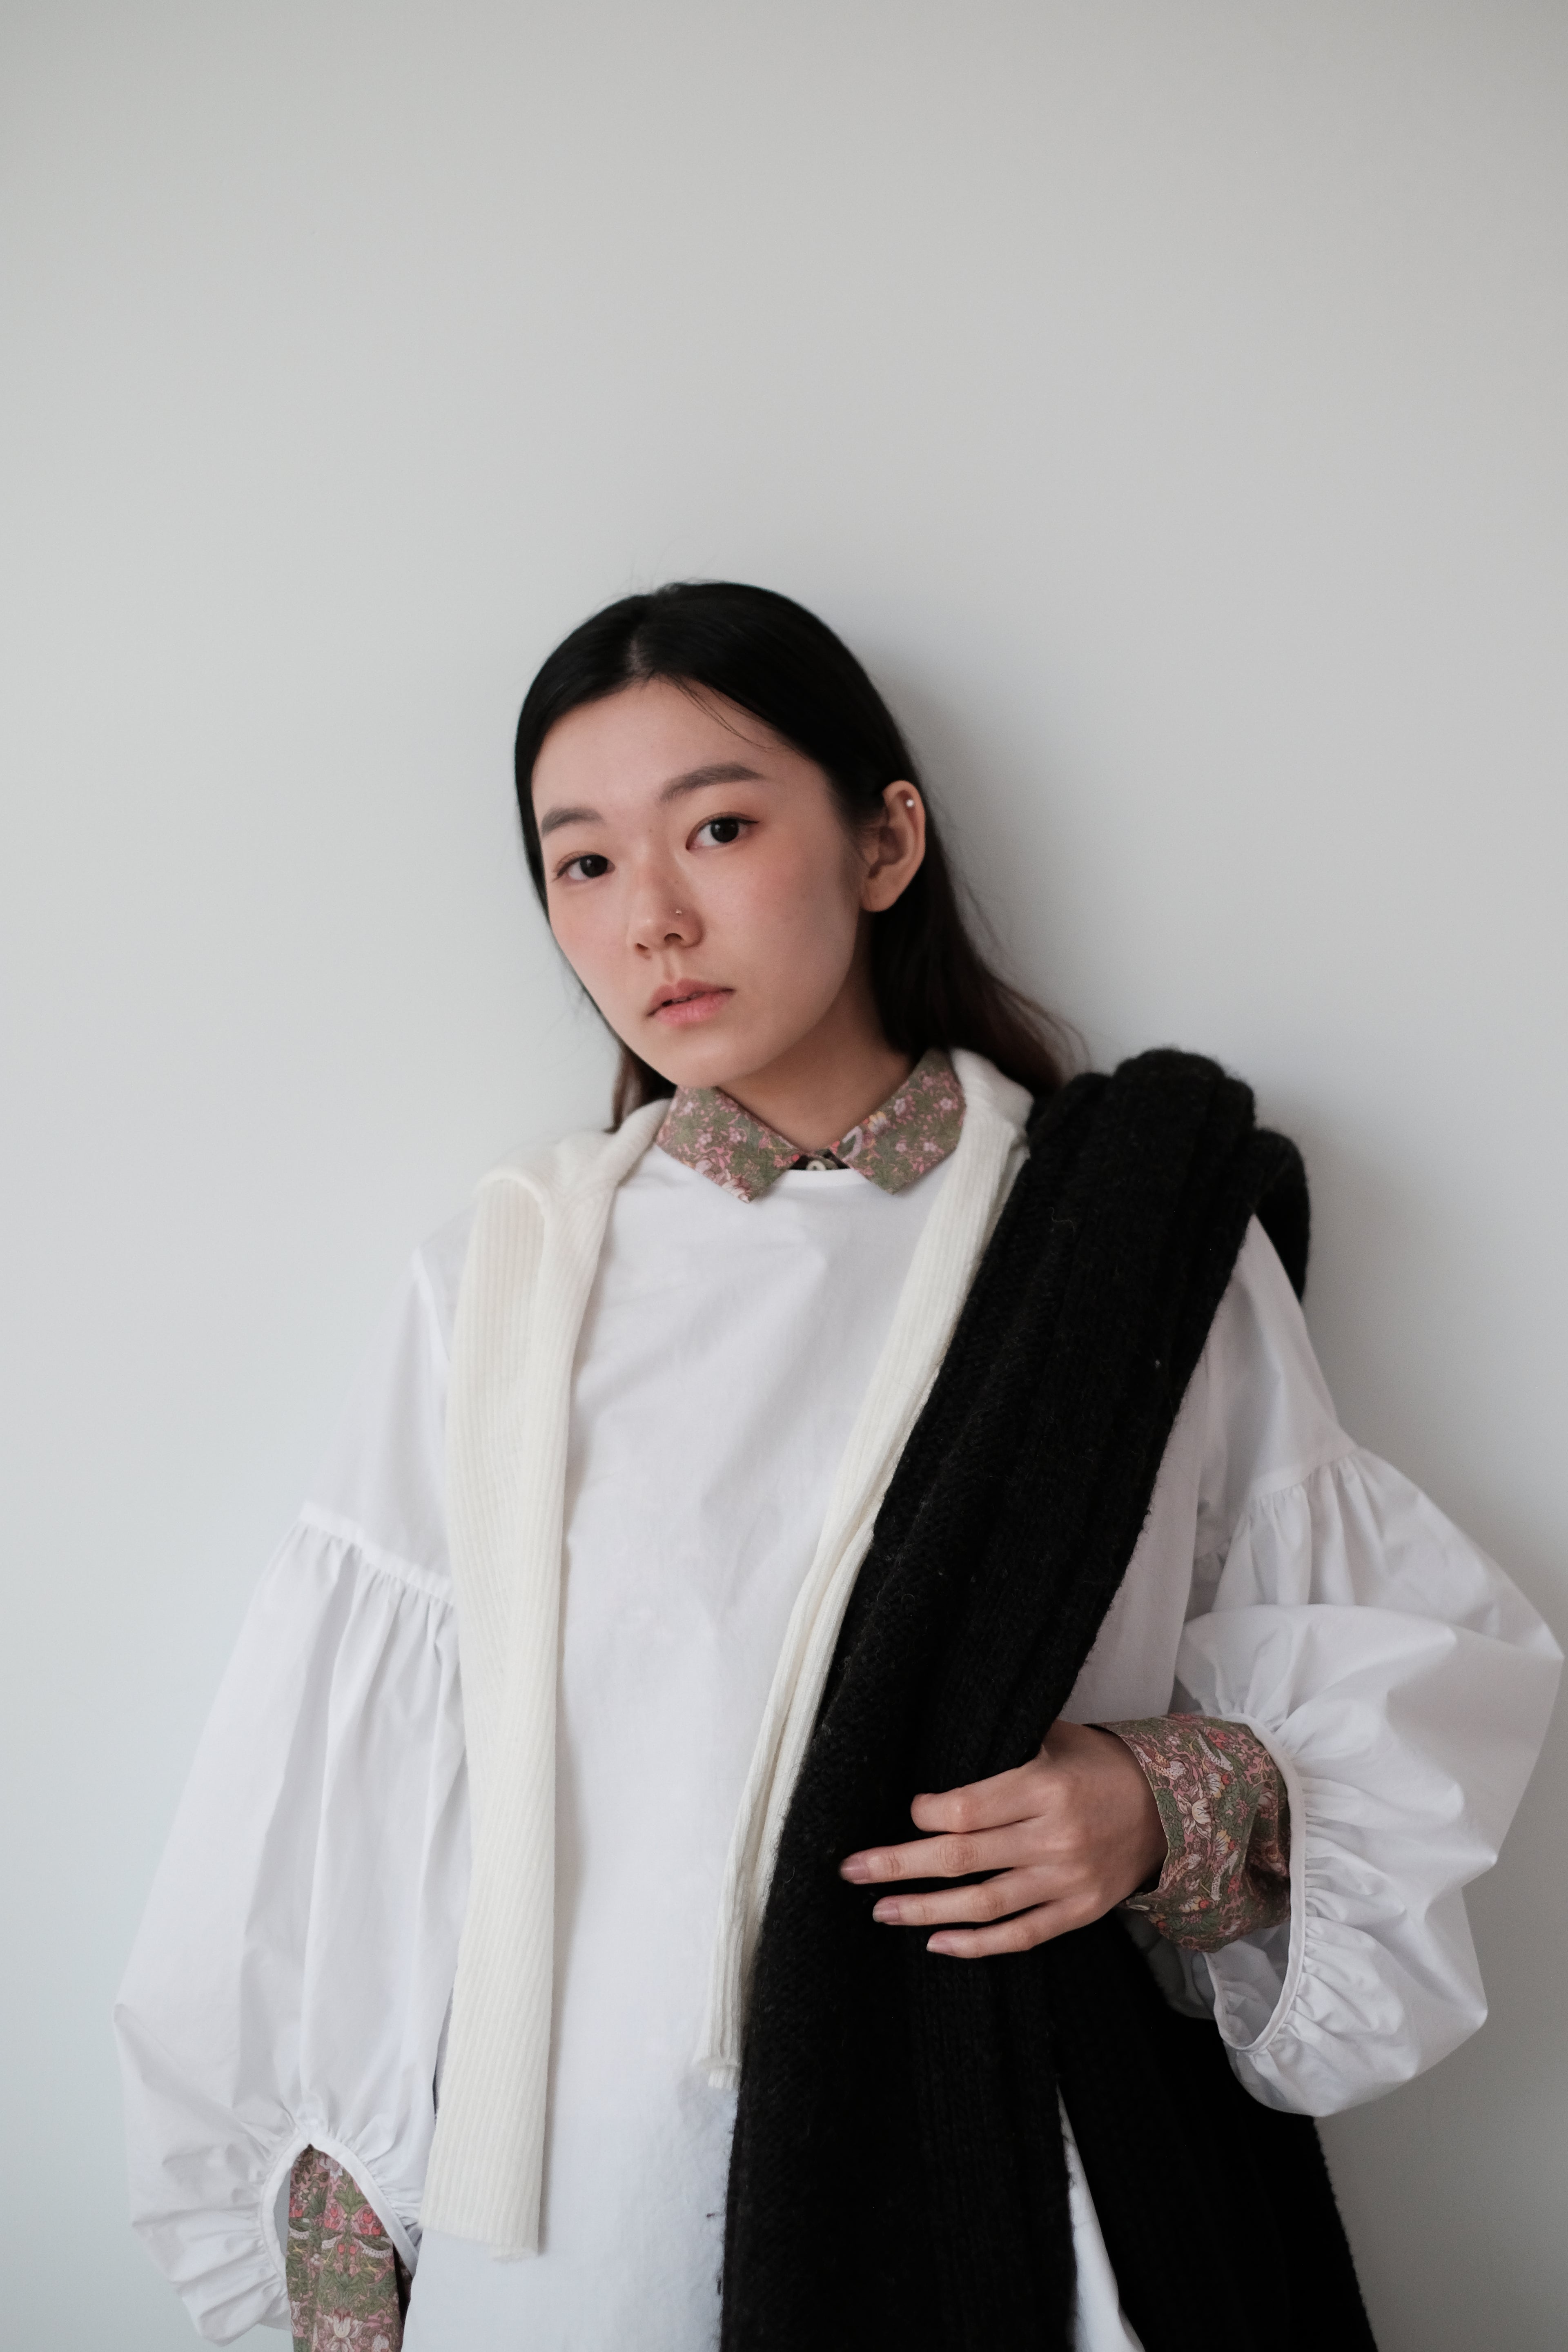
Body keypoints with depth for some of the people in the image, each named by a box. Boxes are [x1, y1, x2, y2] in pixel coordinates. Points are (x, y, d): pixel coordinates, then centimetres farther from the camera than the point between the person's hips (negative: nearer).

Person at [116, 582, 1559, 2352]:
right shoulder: (501, 1288, -2)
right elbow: (348, 1797, 0)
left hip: (1018, 2185, 0)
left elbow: (1406, 1660, 3)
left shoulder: (1151, 1240, -4)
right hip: (575, 2209, 0)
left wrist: (1187, 1802, -15)